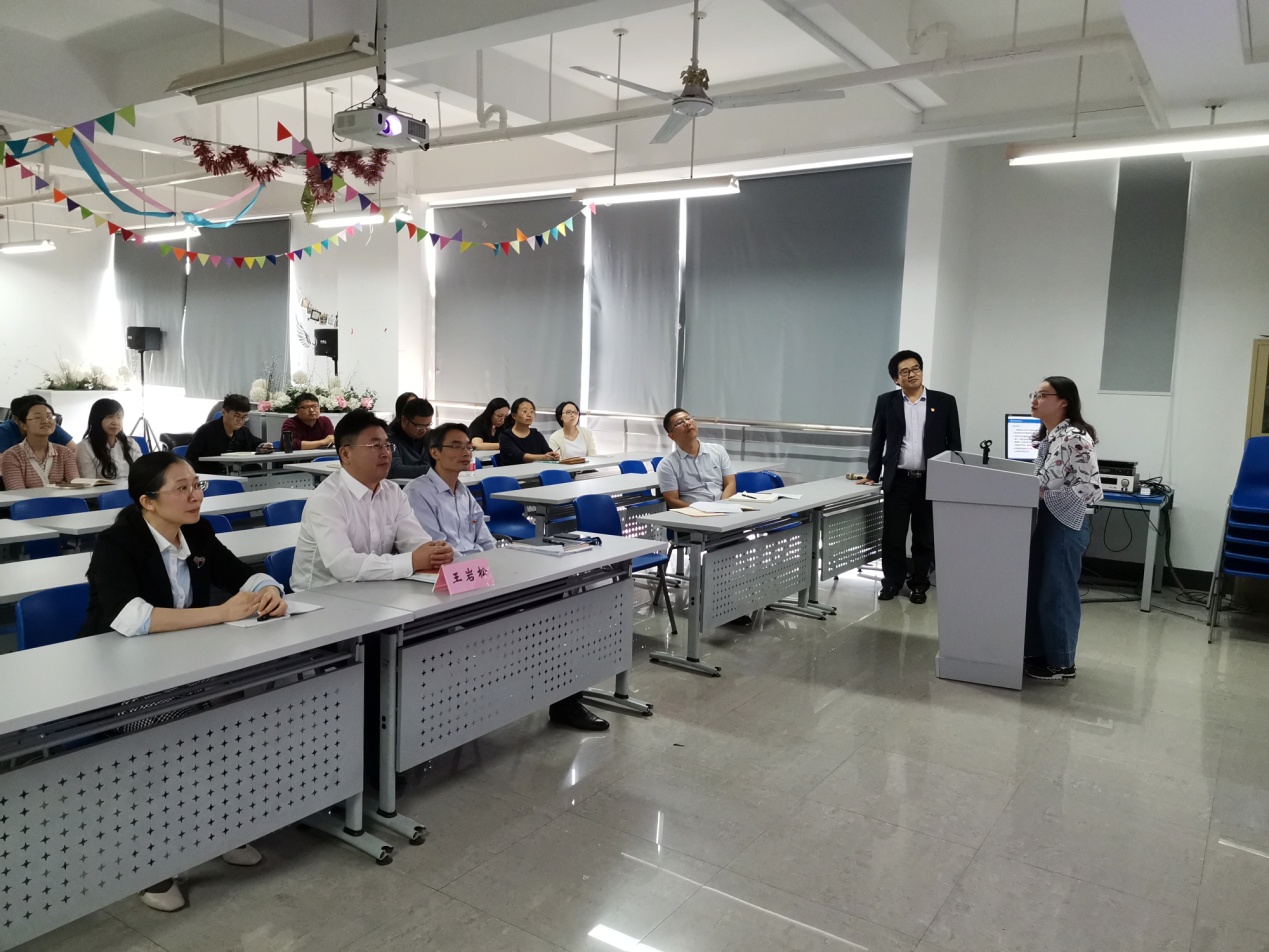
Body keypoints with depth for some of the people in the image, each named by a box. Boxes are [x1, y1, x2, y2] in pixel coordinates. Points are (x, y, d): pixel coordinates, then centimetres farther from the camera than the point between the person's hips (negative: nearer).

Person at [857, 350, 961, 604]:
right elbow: (877, 440, 8)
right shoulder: (886, 402, 5)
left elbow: (954, 442, 4)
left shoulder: (944, 402, 3)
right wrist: (873, 474, 5)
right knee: (892, 535, 3)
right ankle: (892, 581, 19)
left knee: (925, 537, 7)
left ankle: (919, 584, 21)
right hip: (897, 480, 0)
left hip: (931, 481, 0)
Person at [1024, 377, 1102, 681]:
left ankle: (1062, 663, 14)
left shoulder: (1074, 437, -19)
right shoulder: (1049, 436, 11)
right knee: (1036, 589, 14)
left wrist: (1044, 493, -22)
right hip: (1048, 519, 9)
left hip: (1068, 522, -9)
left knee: (1057, 593, 0)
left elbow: (1091, 488, -22)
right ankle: (1038, 653, 26)